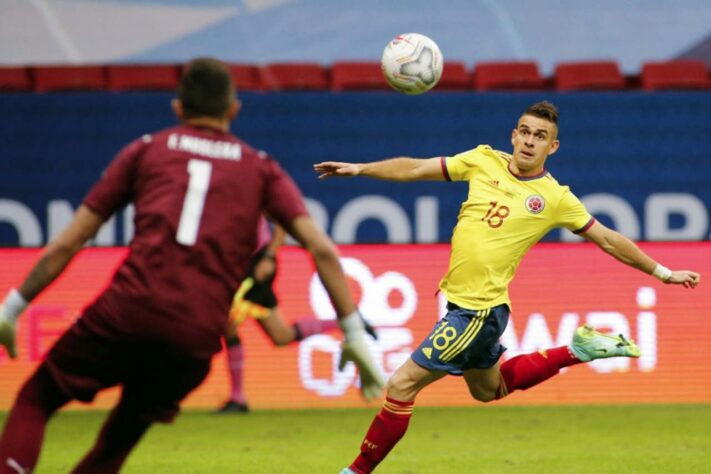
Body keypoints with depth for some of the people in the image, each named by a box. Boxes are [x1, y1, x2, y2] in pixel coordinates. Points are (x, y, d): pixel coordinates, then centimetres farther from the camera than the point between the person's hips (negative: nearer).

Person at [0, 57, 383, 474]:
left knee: (34, 400, 13)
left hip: (126, 314, -2)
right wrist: (354, 334, 8)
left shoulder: (147, 150, 18)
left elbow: (67, 244, 15)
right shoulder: (261, 169, 19)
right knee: (123, 434, 24)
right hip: (198, 337, 2)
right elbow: (322, 249, 6)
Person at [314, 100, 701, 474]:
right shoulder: (484, 161, 2)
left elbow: (608, 240, 2)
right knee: (489, 389, 29)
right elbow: (416, 169, 6)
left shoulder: (555, 198, -8)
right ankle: (576, 351, 37)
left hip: (479, 310, -7)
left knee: (402, 386, -10)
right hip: (458, 301, 7)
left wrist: (663, 273, 4)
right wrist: (360, 169, -3)